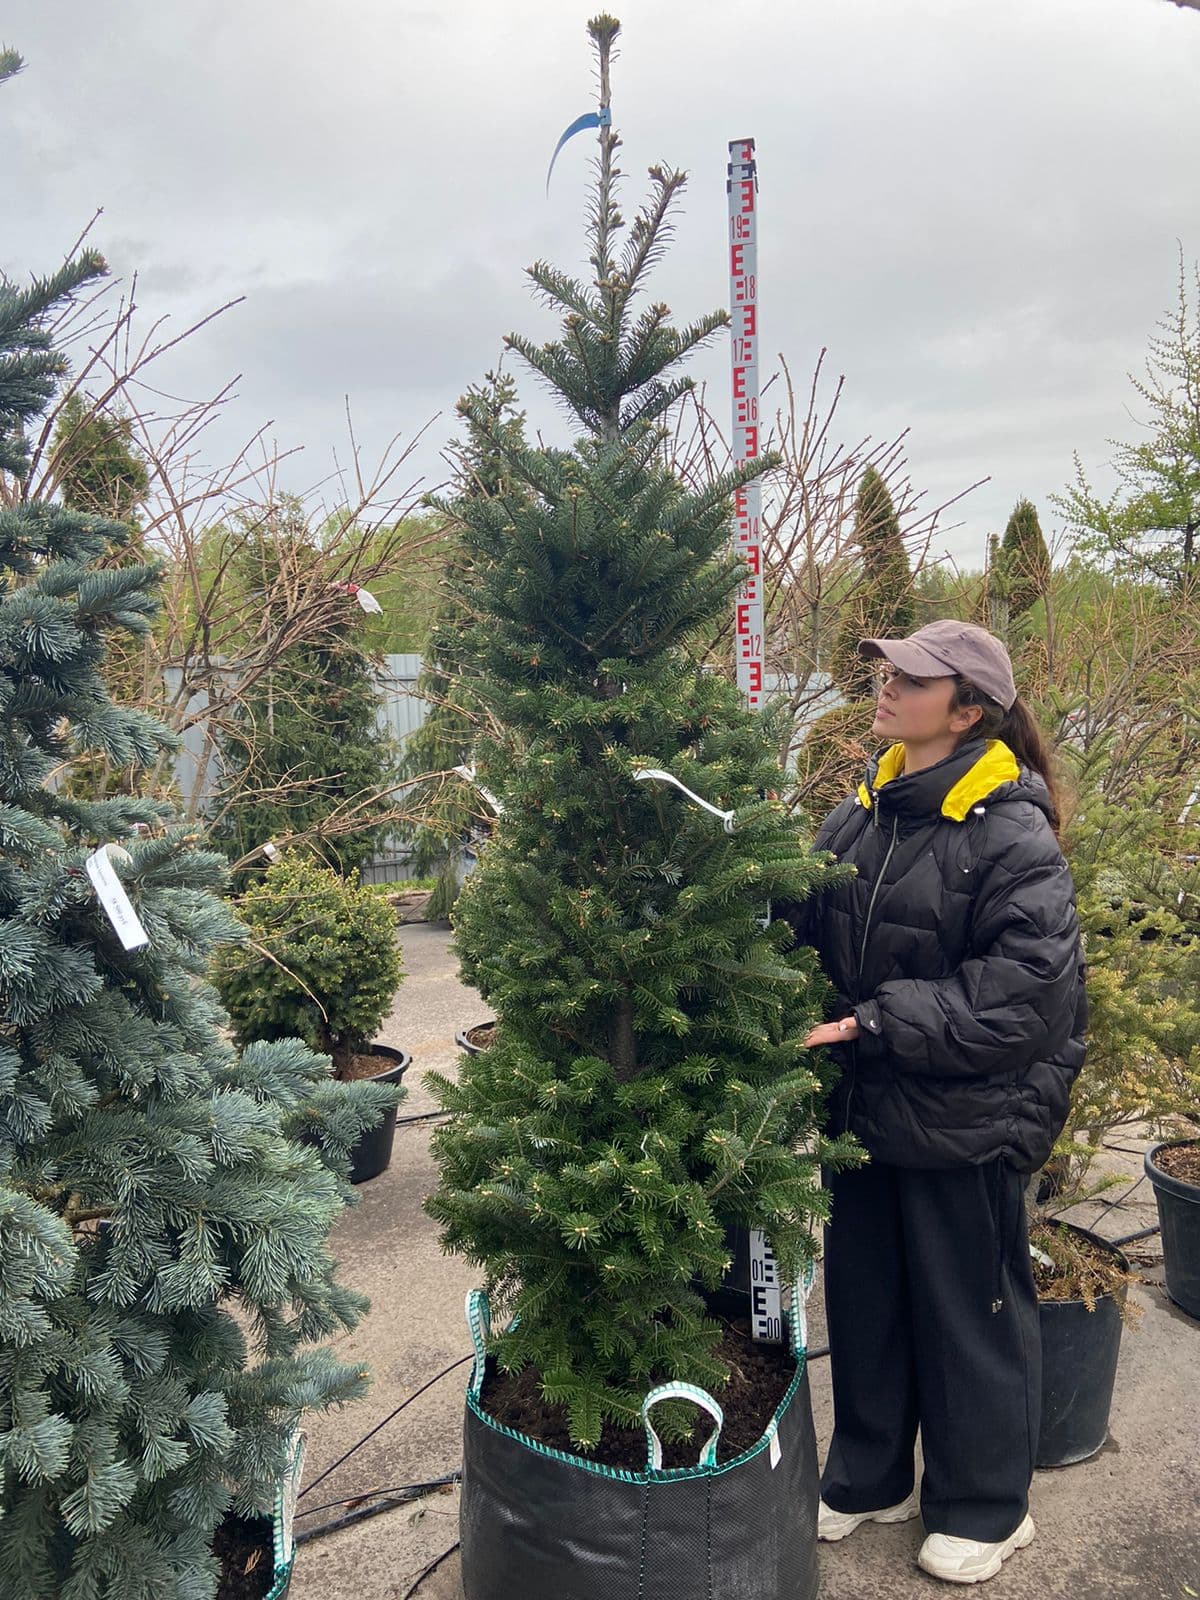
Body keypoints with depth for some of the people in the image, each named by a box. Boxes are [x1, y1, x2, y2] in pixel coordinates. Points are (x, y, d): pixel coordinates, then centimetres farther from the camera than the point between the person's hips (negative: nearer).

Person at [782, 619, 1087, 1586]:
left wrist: (875, 1023, -24)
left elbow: (1027, 992, -22)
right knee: (863, 1298, 20)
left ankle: (983, 1508, 37)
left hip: (966, 1119, -6)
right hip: (865, 1107, 6)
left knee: (971, 1315, 13)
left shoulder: (1012, 837, -18)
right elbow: (807, 934, 7)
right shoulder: (858, 820, 2)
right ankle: (869, 1480, 43)